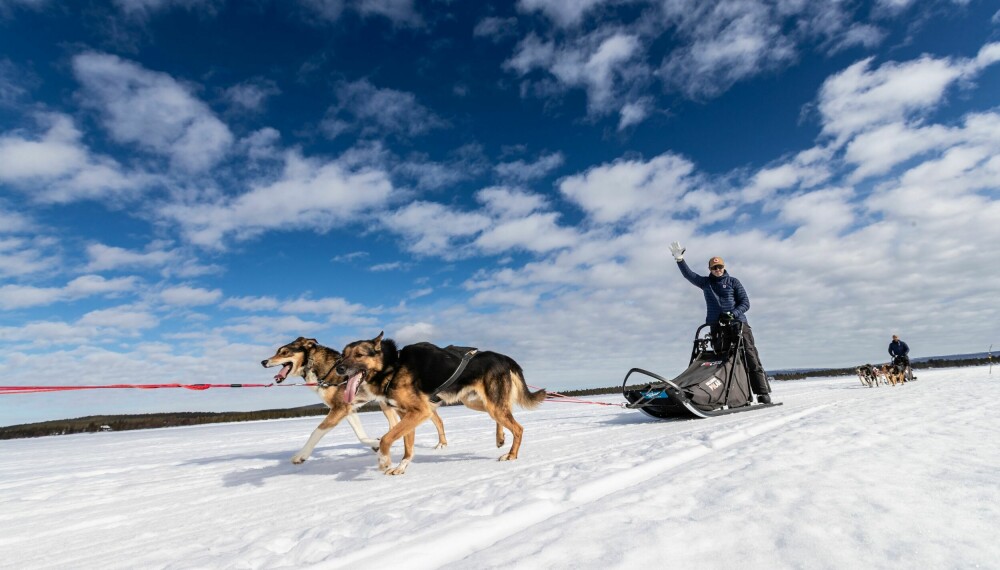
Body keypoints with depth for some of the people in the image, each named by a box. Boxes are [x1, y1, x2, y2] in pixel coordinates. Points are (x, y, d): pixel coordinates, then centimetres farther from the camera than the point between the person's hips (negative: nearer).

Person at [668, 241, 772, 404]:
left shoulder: (733, 281, 9)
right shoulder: (705, 282, 16)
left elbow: (745, 303, 3)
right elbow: (689, 274, 6)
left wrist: (732, 314, -14)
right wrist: (679, 259, -8)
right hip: (717, 326, 2)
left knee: (751, 359, -7)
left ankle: (763, 392, -4)